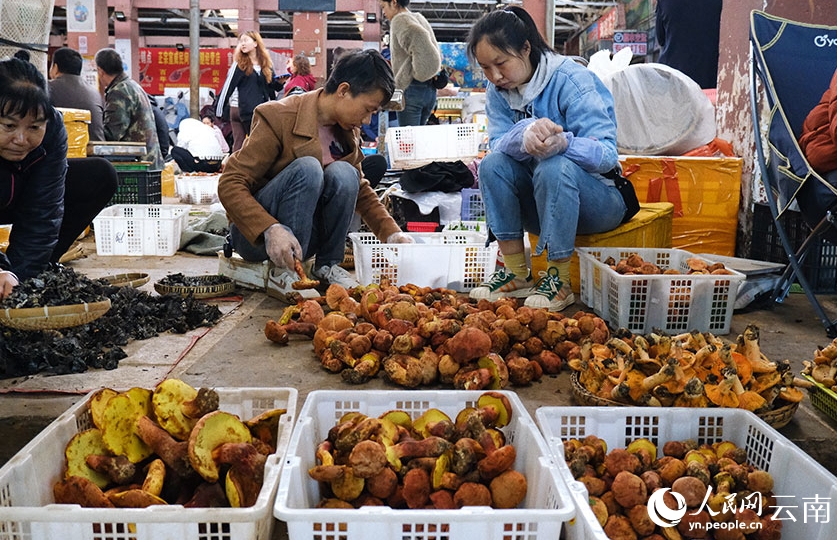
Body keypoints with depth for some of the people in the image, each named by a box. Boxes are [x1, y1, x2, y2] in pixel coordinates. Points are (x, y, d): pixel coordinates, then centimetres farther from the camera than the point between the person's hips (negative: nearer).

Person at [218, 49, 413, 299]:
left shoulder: (347, 131, 3)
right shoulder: (280, 117, -17)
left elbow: (360, 189, 18)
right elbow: (229, 185, -21)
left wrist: (392, 233, 4)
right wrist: (270, 230, -36)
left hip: (306, 235, 5)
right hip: (256, 236, -5)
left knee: (343, 173, -21)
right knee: (307, 168, -31)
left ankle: (327, 266, -11)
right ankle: (285, 273, -26)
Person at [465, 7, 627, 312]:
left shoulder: (571, 80, -18)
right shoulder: (498, 91, 0)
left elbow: (607, 154, -24)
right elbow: (497, 145, -13)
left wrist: (563, 142, -45)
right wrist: (525, 134, -37)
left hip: (598, 200, -4)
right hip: (539, 202, 5)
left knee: (555, 167, -35)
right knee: (492, 164, -21)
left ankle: (559, 280, -23)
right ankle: (517, 274, -16)